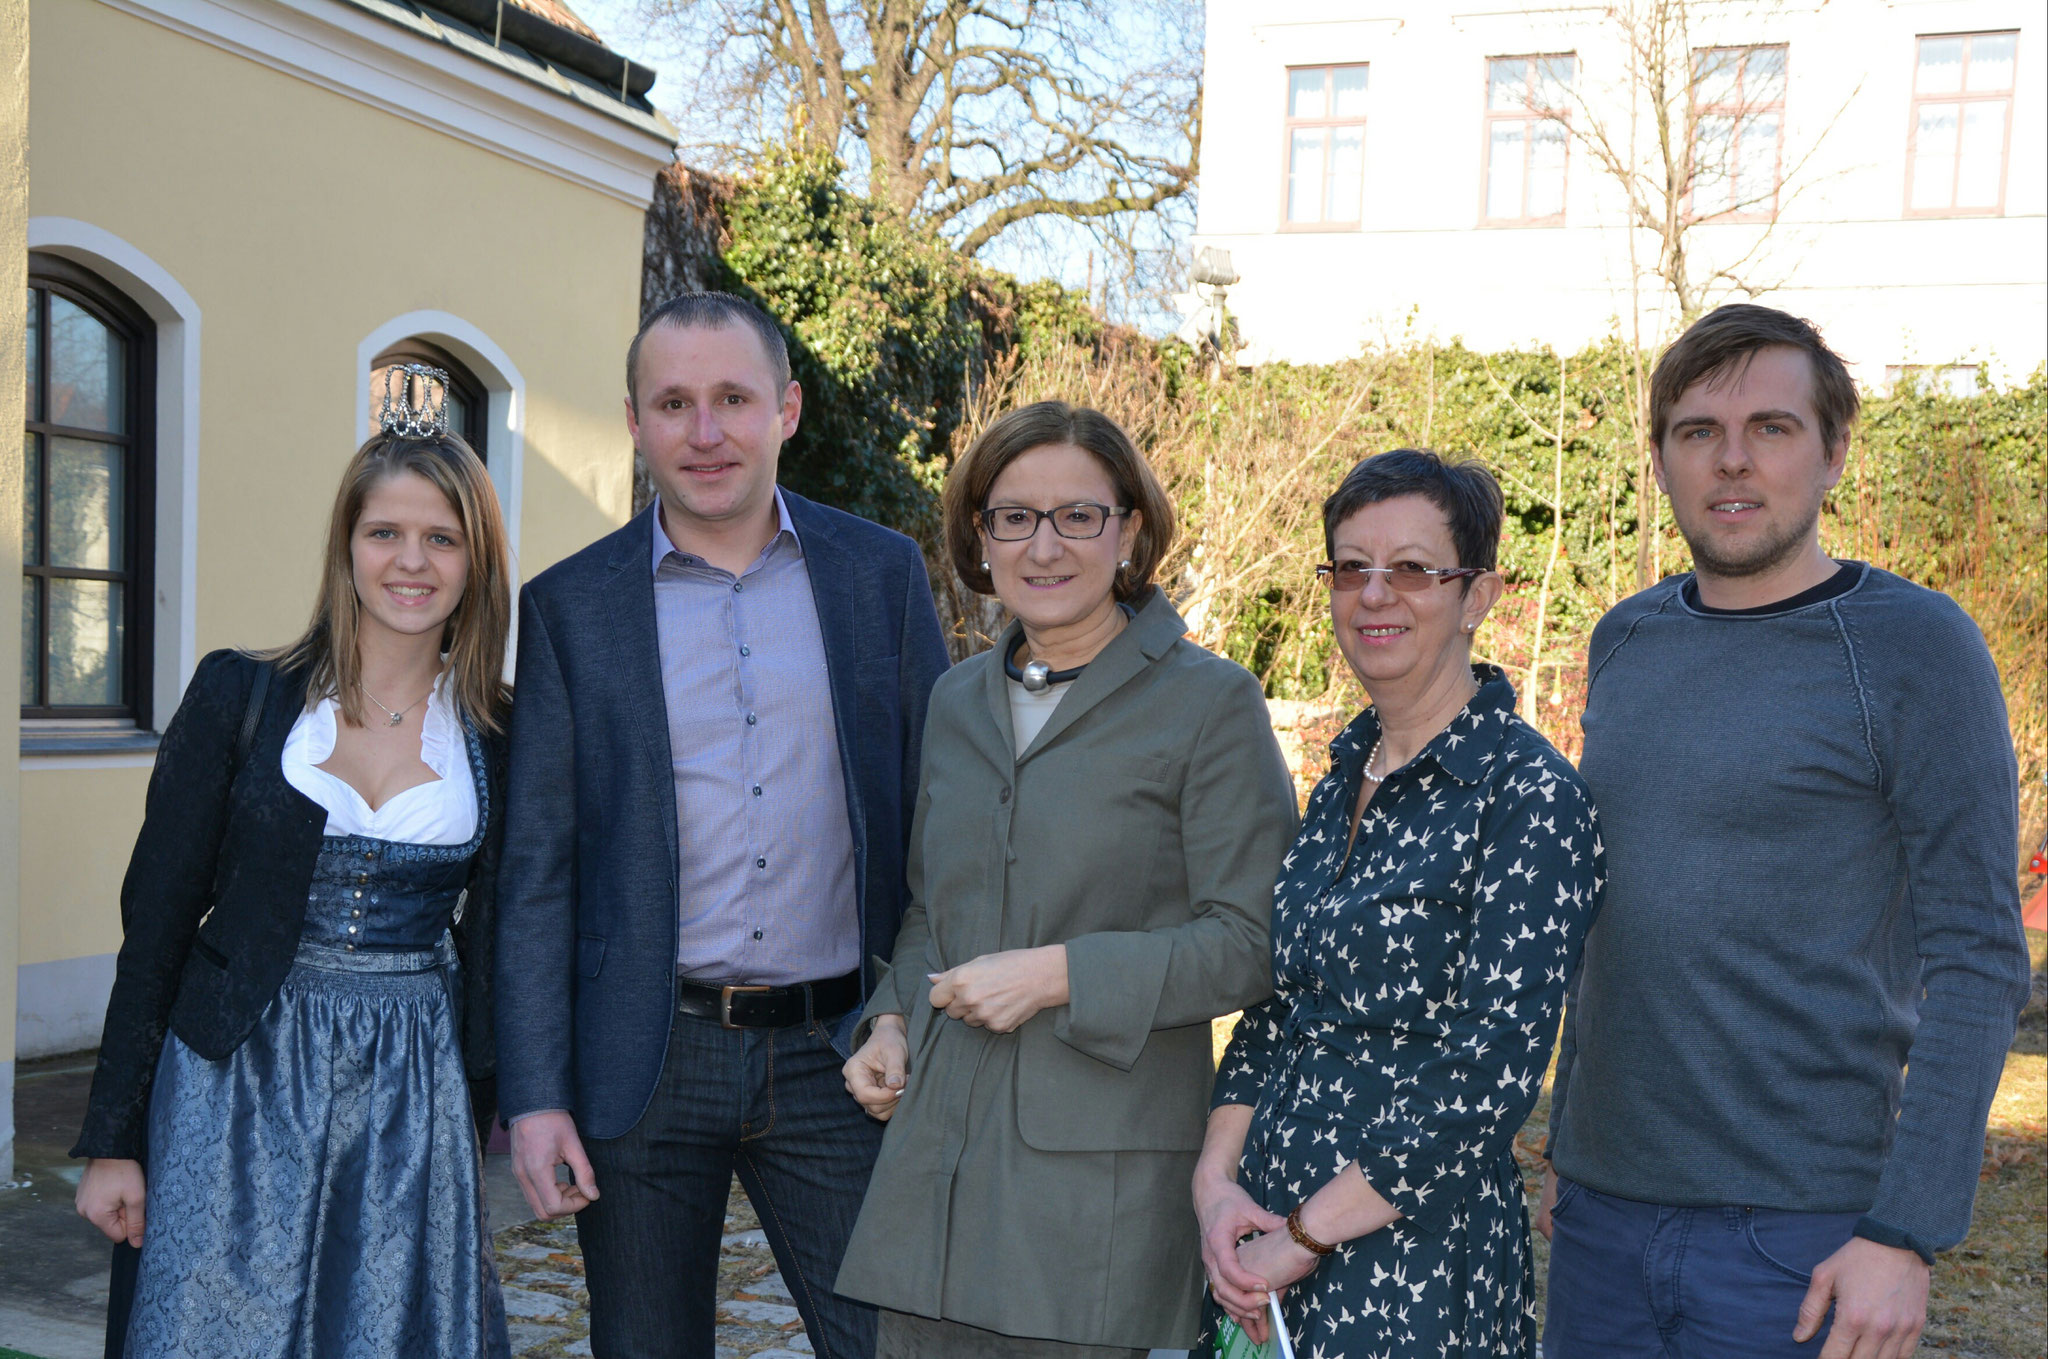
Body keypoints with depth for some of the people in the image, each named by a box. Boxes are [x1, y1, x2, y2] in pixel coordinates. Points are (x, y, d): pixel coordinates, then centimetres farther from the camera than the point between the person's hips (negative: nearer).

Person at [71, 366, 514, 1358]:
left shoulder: (499, 736, 2)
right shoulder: (241, 696, -2)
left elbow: (489, 941, 8)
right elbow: (157, 920, -1)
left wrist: (477, 1124, 6)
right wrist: (113, 1140, -2)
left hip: (414, 1092, 2)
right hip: (241, 1084, -1)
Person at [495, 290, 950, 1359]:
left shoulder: (882, 574, 3)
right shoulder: (569, 608, 1)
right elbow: (537, 869, 0)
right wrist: (535, 1098, -5)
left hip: (834, 1056, 0)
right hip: (646, 1062, 0)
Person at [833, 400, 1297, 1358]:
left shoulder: (1208, 703, -5)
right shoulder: (956, 701, 13)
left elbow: (1252, 939, -9)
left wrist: (1062, 974, -16)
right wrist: (890, 1019, 7)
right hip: (935, 1157, 5)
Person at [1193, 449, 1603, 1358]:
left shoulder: (1529, 796, -14)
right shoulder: (1344, 780, 8)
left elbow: (1492, 1075, -19)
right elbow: (1274, 1007, 10)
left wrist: (1304, 1238, -15)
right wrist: (1217, 1179, -4)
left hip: (1418, 1258, -7)